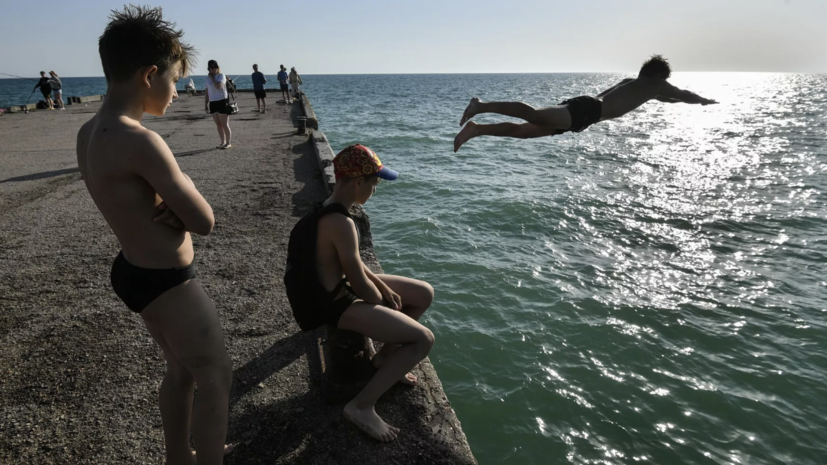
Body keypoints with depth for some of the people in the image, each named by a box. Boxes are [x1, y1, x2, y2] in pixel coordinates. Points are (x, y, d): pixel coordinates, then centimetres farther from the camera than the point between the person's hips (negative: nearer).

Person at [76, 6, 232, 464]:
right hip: (167, 282, -10)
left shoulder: (89, 132, 3)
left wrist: (171, 207, -11)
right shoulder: (141, 142, -28)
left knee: (181, 369, 26)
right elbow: (204, 221, -22)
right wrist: (183, 192, -2)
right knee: (216, 375, 8)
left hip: (136, 270, 10)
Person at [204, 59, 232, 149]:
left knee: (224, 124, -3)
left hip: (222, 101, -6)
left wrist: (212, 78, -11)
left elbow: (218, 86, -23)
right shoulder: (207, 79, 10)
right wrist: (205, 105, 12)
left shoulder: (221, 76, -5)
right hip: (212, 102, 6)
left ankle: (229, 142, 4)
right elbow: (206, 92, 14)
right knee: (218, 125, 9)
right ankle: (223, 142, 17)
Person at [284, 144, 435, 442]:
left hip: (341, 284, 10)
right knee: (423, 339, -14)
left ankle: (386, 355, 28)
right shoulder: (341, 223, -29)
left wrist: (385, 288, 3)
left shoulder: (328, 209, 3)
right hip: (337, 304, -10)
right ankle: (362, 406, -5)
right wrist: (385, 301, -2)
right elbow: (362, 287, -23)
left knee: (425, 295, 13)